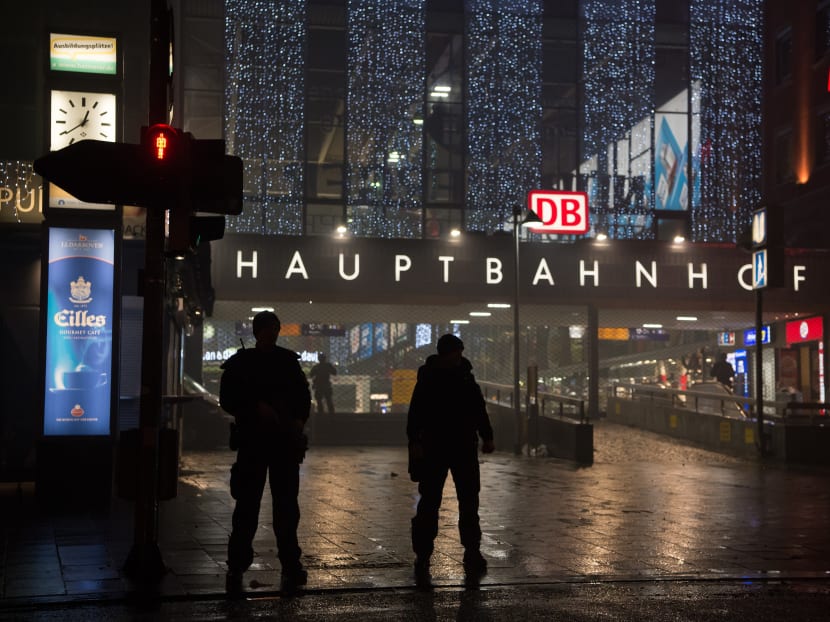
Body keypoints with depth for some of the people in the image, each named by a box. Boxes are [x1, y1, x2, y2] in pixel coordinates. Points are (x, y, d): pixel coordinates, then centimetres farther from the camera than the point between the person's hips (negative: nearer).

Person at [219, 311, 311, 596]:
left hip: (285, 441, 2)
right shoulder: (240, 363, 4)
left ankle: (291, 566, 10)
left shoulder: (288, 361, 11)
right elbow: (228, 400, 0)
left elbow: (303, 396, 13)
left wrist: (299, 419, -4)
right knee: (247, 505, -3)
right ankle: (236, 568, 4)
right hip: (253, 441, -2)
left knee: (287, 504, 4)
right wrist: (257, 407, -14)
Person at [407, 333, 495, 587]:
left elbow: (479, 409, 15)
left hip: (464, 448, 4)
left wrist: (486, 436, 11)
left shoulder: (466, 376, 7)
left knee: (469, 502, 8)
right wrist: (415, 441, -20)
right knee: (429, 503, -3)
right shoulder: (427, 379, -6)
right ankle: (422, 558, 2)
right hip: (434, 449, -4)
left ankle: (472, 553, 19)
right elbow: (415, 413, -10)